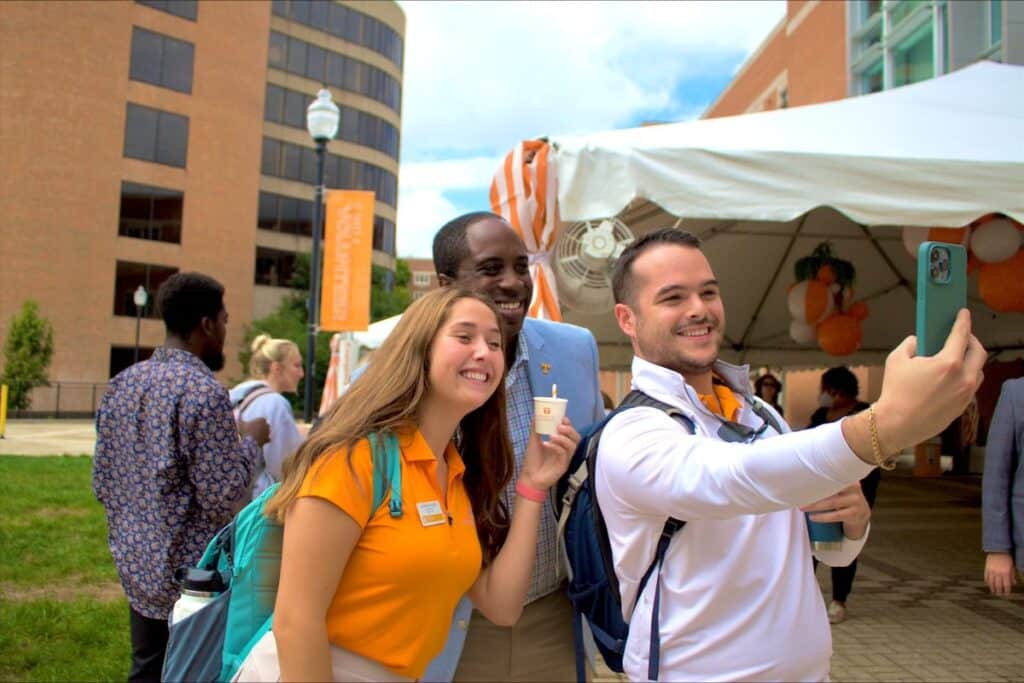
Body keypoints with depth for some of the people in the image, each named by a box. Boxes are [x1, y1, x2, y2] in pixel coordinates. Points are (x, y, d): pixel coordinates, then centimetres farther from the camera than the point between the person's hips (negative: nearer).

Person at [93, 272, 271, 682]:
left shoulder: (120, 384, 4)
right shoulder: (204, 390, -20)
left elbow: (101, 483, 9)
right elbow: (224, 496, -21)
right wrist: (251, 441, -6)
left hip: (136, 565, 7)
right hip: (192, 572, -7)